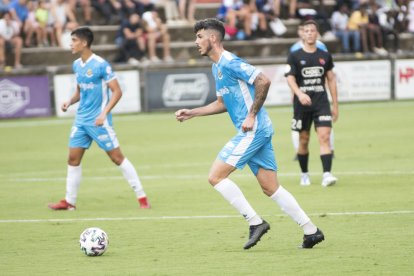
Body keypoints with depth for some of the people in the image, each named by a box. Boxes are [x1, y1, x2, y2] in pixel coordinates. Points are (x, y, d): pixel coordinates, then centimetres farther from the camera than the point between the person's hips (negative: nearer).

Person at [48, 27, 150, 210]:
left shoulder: (100, 65, -14)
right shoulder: (76, 65, 8)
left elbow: (117, 92, -13)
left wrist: (104, 114, -21)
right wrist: (70, 102, 3)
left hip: (98, 121, -7)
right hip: (81, 119, 7)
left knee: (117, 157, -5)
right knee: (73, 158, 5)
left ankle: (141, 197, 1)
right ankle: (69, 201, 12)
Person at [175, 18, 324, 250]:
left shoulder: (229, 62, -12)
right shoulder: (217, 67, 18)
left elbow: (263, 81, -21)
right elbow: (222, 104, 29)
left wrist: (251, 116, -19)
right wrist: (192, 113, 23)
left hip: (253, 130, -10)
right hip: (258, 132, 10)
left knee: (216, 176, -10)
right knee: (271, 188, 8)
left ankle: (255, 222, -8)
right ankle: (311, 231, 8)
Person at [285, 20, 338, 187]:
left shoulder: (325, 56, 10)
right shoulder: (295, 56, 1)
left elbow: (331, 80, 15)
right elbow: (290, 78, -10)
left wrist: (335, 105, 13)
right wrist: (300, 94, -29)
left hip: (321, 101, 1)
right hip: (302, 103, -1)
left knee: (325, 137, -13)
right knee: (304, 140, 6)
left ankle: (327, 175, -21)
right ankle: (304, 174, 23)